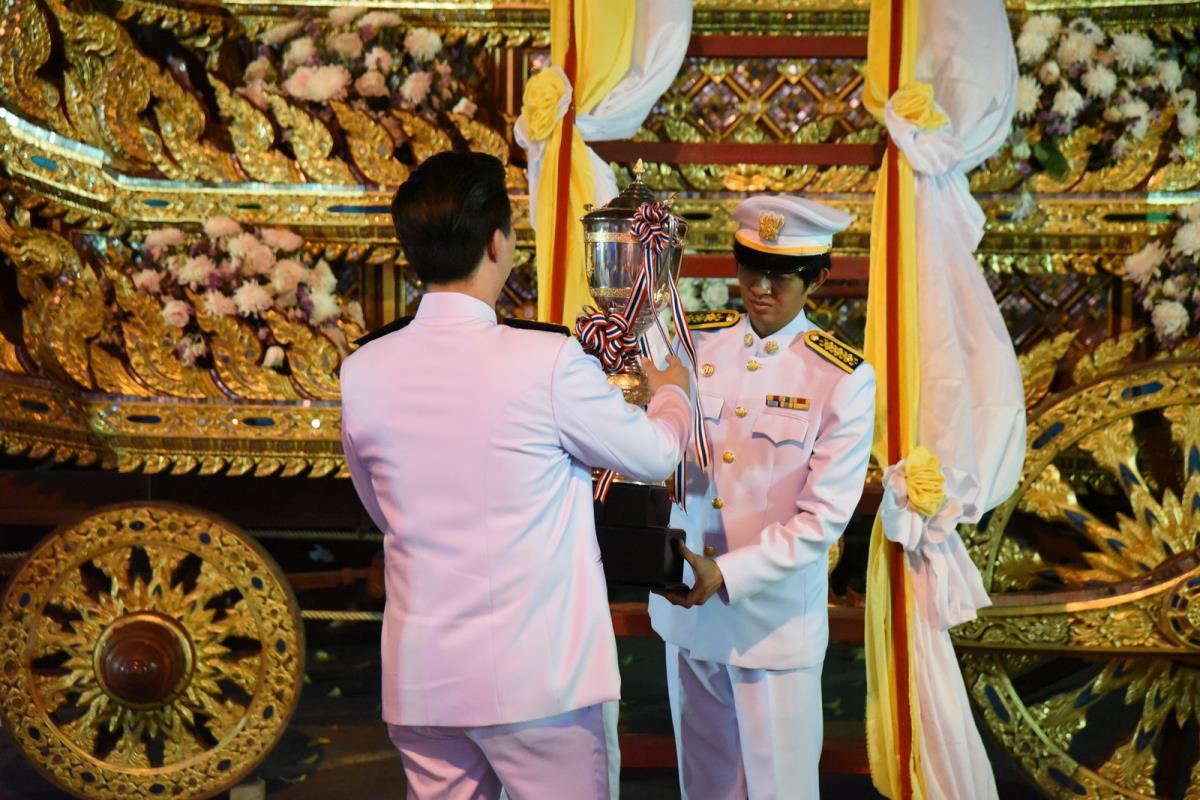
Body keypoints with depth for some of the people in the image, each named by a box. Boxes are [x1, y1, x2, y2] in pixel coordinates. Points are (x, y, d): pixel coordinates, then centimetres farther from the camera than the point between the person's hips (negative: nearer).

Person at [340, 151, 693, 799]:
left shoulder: (362, 373, -2)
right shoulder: (548, 362, -16)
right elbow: (654, 454, 1)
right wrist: (672, 391, 22)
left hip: (418, 679, 5)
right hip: (534, 675, -4)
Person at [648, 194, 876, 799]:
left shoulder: (844, 380, -9)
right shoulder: (696, 342, 1)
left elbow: (824, 517, -12)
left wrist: (728, 575, -20)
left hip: (776, 621, -3)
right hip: (686, 608, 3)